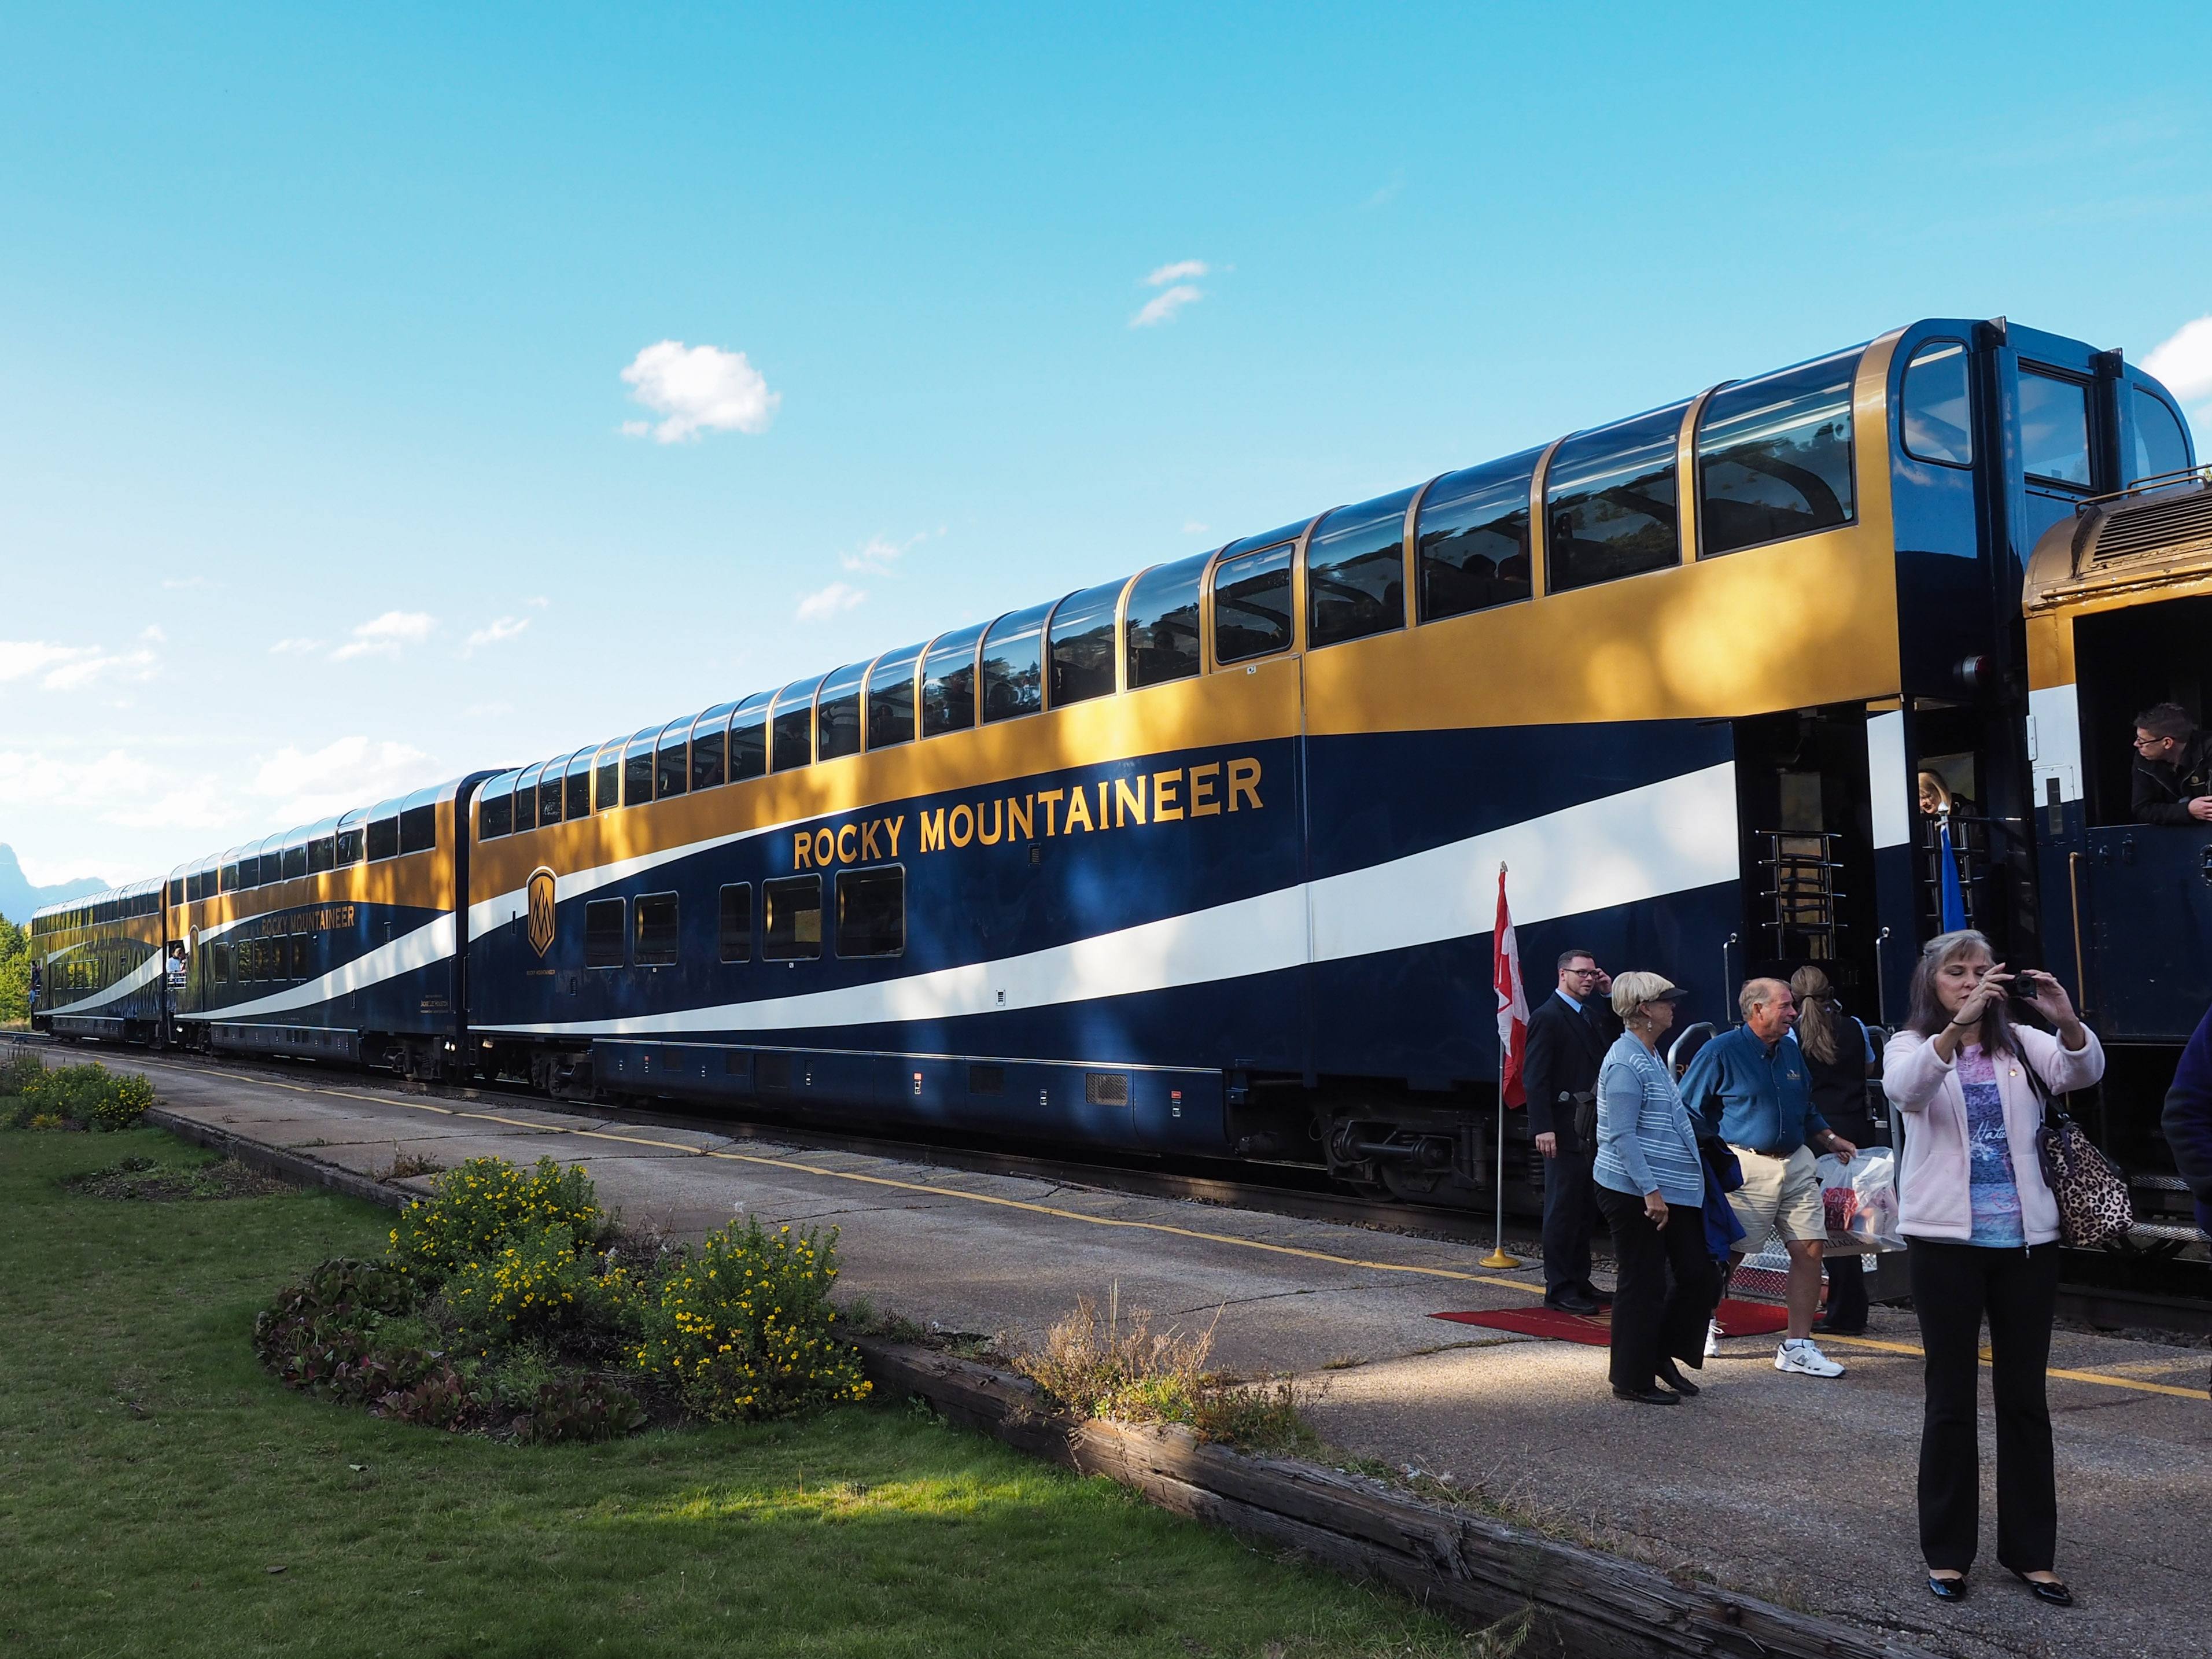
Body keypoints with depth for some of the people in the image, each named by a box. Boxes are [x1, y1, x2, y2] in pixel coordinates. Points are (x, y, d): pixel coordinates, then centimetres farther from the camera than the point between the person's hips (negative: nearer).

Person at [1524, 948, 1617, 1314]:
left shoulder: (1594, 1013, 16)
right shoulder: (1548, 1017, -10)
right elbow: (1535, 1077, -14)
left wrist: (1612, 995, 5)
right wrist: (1543, 1128, -21)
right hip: (1565, 1129, -8)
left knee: (1585, 1207, 13)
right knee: (1563, 1208, -3)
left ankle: (1579, 1281, 22)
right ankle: (1558, 1288, 2)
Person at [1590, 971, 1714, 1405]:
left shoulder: (1651, 1056, 15)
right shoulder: (1626, 1063, -17)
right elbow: (1623, 1136, -21)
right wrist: (1651, 1191, -24)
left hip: (1672, 1192, 10)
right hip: (1636, 1194, -10)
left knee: (1698, 1278, 11)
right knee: (1642, 1287, 0)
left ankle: (1663, 1355, 26)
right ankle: (1633, 1380, 12)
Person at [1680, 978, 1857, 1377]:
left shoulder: (1791, 1050, 13)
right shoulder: (1722, 1051, -7)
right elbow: (1687, 1109, -4)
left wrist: (1830, 1140, 9)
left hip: (1797, 1163, 6)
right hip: (1747, 1166, -6)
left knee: (1809, 1248, -2)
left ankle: (1797, 1346, 6)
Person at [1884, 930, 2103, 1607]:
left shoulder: (2021, 1043, 7)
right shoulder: (1910, 1045, 0)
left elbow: (2083, 1072, -12)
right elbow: (1904, 1088, -23)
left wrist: (2067, 1020, -32)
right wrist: (1958, 1023, -39)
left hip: (2026, 1239, 2)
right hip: (1946, 1239, -2)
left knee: (2025, 1396, 9)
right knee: (1951, 1397, 6)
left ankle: (2031, 1550, 19)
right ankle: (1947, 1552, 15)